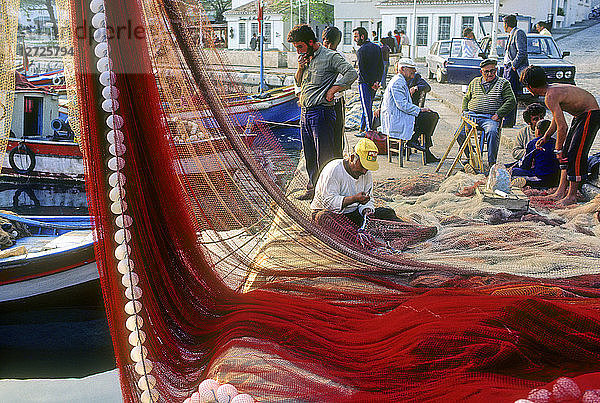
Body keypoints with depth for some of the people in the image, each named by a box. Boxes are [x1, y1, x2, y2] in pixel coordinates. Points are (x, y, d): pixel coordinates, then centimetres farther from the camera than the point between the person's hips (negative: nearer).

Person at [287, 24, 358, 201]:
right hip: (305, 112, 8)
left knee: (324, 156, -4)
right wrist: (300, 67, 2)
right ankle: (312, 188, 27)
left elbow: (351, 73, -19)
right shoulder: (304, 57, 15)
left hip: (321, 111, -8)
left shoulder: (330, 56, -9)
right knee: (309, 155, 15)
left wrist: (332, 91, -18)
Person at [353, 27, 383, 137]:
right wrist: (377, 81, 0)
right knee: (368, 107, 15)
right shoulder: (377, 48, 8)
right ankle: (362, 129, 23)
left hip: (365, 82, -7)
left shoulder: (361, 50, -14)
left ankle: (369, 131, -3)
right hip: (375, 82, 7)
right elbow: (381, 66, 5)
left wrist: (370, 83, -11)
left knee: (367, 108, -3)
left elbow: (361, 70, -17)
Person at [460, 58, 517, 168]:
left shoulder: (503, 83, 12)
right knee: (460, 133, -24)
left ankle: (492, 163, -27)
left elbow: (511, 100, 3)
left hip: (490, 118, -3)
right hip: (471, 116, 3)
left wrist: (499, 114, -9)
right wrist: (465, 111, 11)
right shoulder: (475, 82, 23)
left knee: (492, 133, -36)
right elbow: (466, 98, 31)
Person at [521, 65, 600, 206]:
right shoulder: (552, 88, 7)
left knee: (575, 155, -11)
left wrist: (558, 149, -16)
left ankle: (572, 195, -5)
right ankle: (561, 191, 13)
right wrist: (545, 137, 19)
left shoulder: (551, 96, -24)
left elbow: (562, 126, -26)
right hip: (580, 115, 10)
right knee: (566, 152, 10)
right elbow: (557, 118, 19)